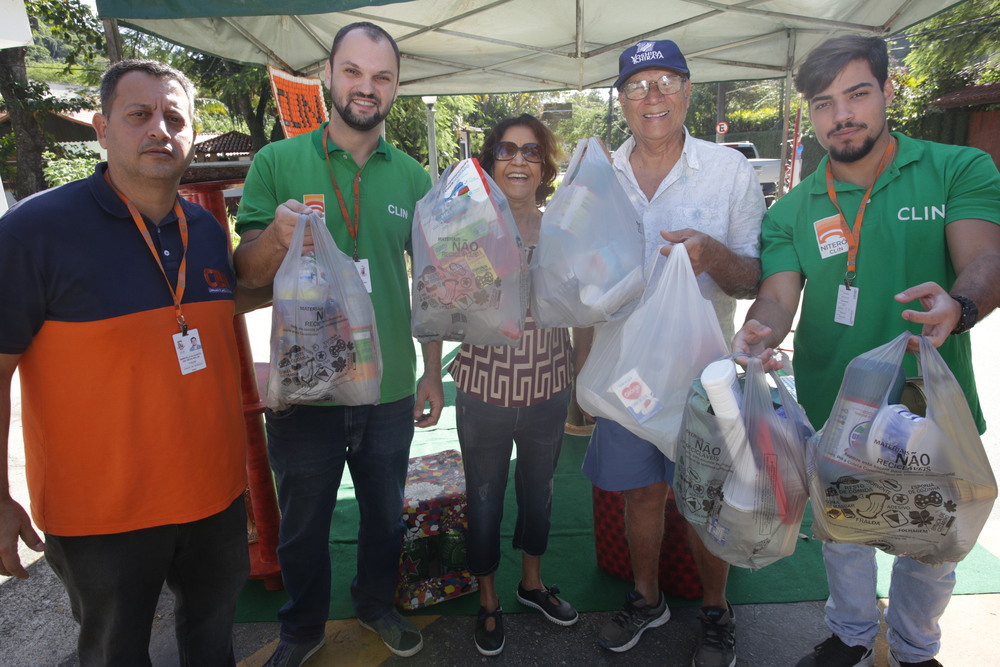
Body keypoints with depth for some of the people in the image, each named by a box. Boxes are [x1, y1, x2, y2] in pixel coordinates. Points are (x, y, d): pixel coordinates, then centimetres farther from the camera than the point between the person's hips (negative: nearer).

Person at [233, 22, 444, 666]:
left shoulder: (413, 178, 1)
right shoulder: (277, 163, -6)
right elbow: (248, 274, -5)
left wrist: (433, 373, 5)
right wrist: (276, 236, -27)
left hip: (389, 390, 2)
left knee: (385, 511, 21)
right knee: (303, 522, 18)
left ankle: (378, 603, 48)